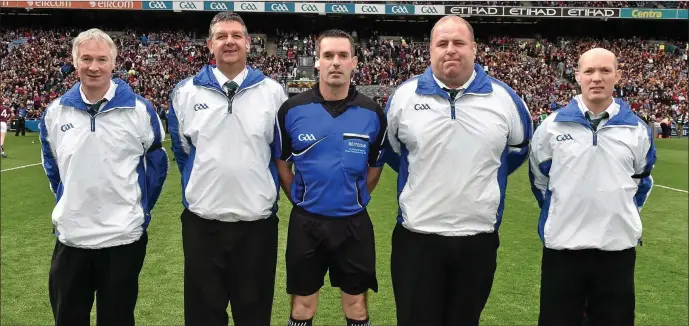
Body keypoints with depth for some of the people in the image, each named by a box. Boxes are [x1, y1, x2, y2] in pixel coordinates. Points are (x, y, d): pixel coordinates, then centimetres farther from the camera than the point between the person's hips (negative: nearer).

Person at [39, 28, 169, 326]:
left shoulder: (139, 110, -7)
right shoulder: (55, 112, 1)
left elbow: (157, 163, 4)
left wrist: (140, 209, 4)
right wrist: (65, 204, 16)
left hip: (124, 237, -2)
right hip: (70, 237, 3)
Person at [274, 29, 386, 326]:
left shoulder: (372, 113, -4)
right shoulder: (292, 110, -6)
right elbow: (282, 162, 6)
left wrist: (355, 198, 7)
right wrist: (299, 200, 4)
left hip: (354, 223, 1)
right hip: (306, 222, 0)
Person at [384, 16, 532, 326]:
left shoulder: (504, 97, 0)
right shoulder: (404, 95, -1)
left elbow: (519, 147, 18)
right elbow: (389, 148, 16)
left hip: (479, 238, 1)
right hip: (416, 237, -1)